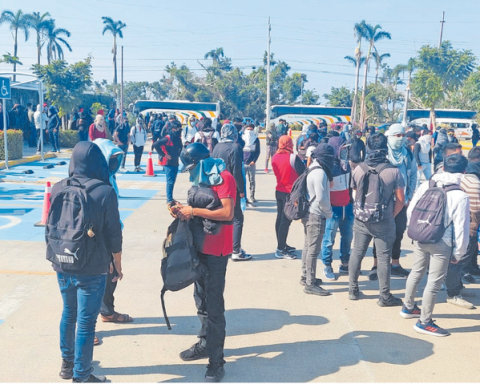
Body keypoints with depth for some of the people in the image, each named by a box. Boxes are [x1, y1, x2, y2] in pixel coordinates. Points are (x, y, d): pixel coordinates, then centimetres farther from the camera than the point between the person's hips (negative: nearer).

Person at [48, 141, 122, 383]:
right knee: (86, 321, 5)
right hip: (91, 268, -5)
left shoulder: (58, 189, -1)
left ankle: (67, 364, 36)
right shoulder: (105, 192, -14)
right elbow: (113, 235, -10)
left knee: (68, 313, 22)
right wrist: (118, 266, 3)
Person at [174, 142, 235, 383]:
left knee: (214, 306, -5)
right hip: (201, 246, 9)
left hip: (216, 250, -9)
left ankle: (216, 362, 2)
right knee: (201, 300, 19)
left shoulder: (223, 178, -15)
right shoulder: (204, 178, 13)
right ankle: (205, 343, 34)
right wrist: (186, 211, -1)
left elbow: (227, 212, -26)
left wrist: (194, 211, -21)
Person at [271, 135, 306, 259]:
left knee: (280, 218, 16)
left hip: (279, 191, 7)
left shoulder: (275, 157, 1)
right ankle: (280, 250, 1)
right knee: (286, 221, -2)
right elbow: (303, 173, -15)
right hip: (290, 192, -7)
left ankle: (282, 245, 28)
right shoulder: (293, 158, -18)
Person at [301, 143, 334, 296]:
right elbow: (321, 198, -22)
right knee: (314, 249, -5)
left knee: (308, 246, 18)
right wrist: (329, 213, -7)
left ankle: (306, 276, 30)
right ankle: (310, 284, 0)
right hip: (316, 216, -10)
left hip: (308, 213, 10)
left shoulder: (312, 169, 11)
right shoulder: (320, 173, -19)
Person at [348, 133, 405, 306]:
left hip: (361, 220, 3)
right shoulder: (394, 171, -13)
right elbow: (400, 200, -8)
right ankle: (385, 296, 14)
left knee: (357, 253, 15)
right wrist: (391, 215, 7)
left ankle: (353, 289, 25)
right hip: (384, 222, -3)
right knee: (383, 257, 5)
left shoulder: (358, 169, -6)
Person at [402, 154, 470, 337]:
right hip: (441, 244, -6)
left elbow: (410, 211, 4)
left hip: (420, 239, 6)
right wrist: (459, 253, 0)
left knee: (416, 272, 23)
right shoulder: (461, 196, -15)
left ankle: (408, 307, 40)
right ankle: (424, 323, 13)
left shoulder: (426, 185, -2)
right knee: (434, 282, 4)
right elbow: (461, 228, -12)